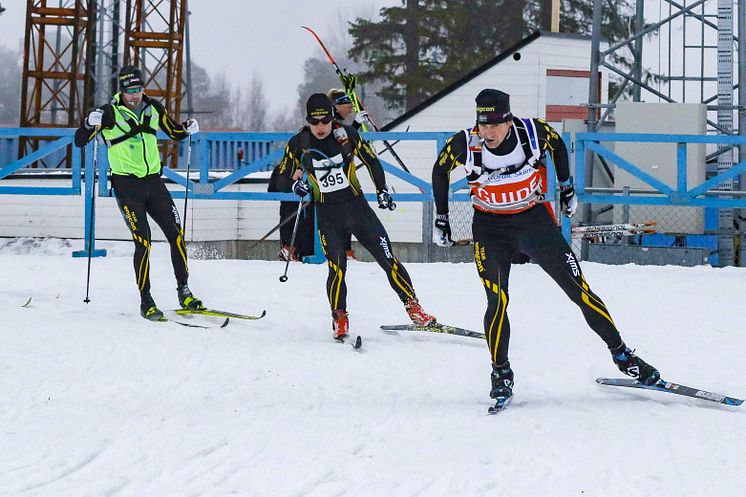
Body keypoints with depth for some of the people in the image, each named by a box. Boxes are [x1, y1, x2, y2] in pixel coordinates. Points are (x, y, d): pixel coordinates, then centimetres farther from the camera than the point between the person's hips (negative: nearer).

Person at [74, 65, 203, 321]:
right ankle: (146, 301, -4)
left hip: (153, 181, 4)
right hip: (127, 185, -4)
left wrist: (187, 128, -3)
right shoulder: (110, 113, -8)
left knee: (176, 234, -1)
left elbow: (174, 132, 18)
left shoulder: (153, 108, 5)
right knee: (143, 242, -12)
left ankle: (184, 292, 13)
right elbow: (79, 141, -9)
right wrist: (90, 123, -29)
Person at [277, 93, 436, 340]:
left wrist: (382, 191, 4)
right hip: (327, 215, 0)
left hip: (357, 206, 0)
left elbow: (371, 160, 7)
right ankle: (339, 320, 5)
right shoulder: (298, 144, -5)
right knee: (336, 269, -11)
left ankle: (413, 306, 6)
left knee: (388, 258, -3)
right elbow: (282, 177, 8)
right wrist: (295, 184, -12)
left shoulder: (346, 134, -7)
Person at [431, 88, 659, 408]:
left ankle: (621, 354, 14)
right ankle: (501, 374, 1)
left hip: (535, 221, 1)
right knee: (497, 301, -16)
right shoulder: (465, 144, -21)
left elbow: (557, 145, 4)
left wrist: (567, 188, 12)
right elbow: (440, 170, 1)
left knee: (579, 290, 1)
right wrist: (441, 218, 5)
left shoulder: (532, 132, -21)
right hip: (491, 229, -1)